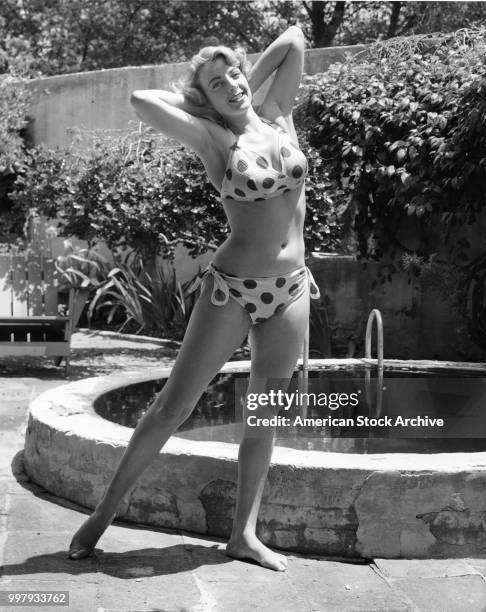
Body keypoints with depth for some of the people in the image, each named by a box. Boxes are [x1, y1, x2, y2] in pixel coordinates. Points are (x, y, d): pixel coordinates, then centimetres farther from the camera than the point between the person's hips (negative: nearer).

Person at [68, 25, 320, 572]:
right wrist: (199, 100, -1)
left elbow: (294, 39, 12)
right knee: (173, 406, -1)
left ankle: (244, 534, 15)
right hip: (232, 287, -4)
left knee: (264, 415, 7)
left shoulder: (277, 117, 7)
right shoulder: (213, 139, -5)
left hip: (290, 291, 5)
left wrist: (251, 82, 13)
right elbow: (142, 100, -17)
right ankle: (103, 513, 11)